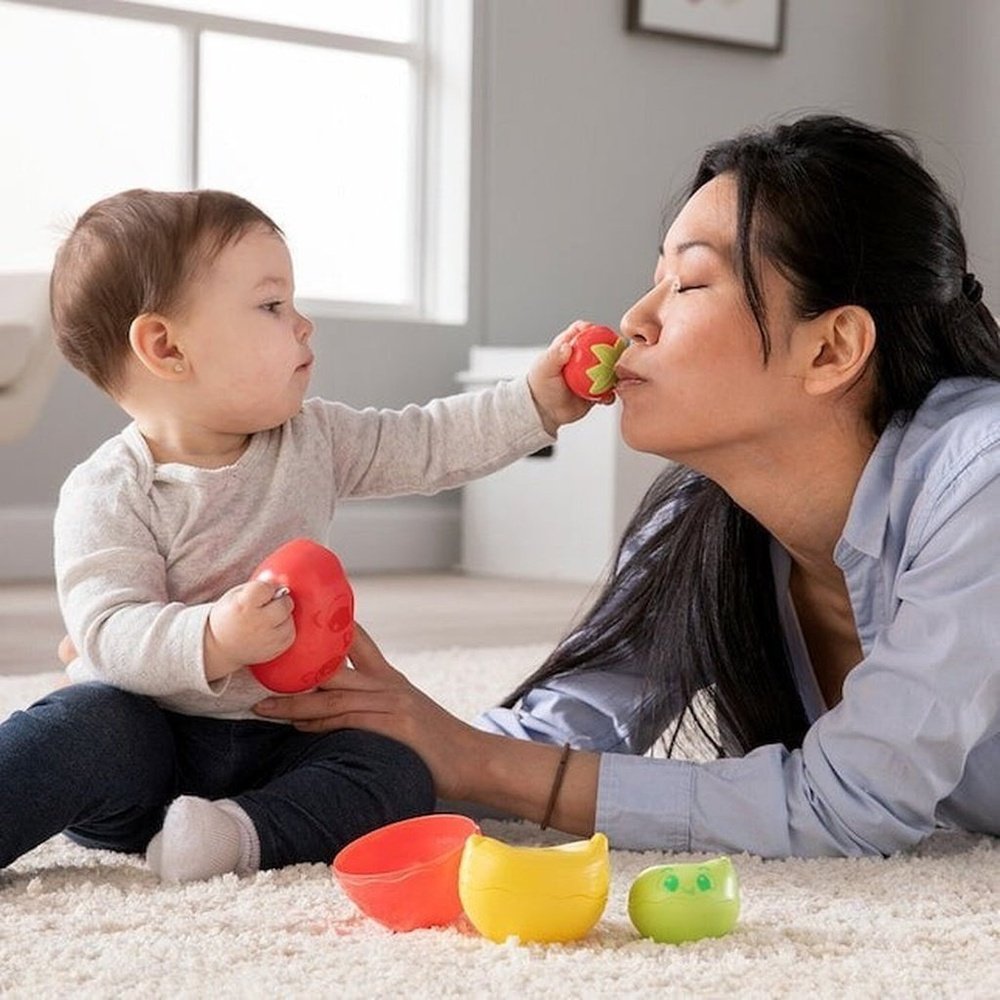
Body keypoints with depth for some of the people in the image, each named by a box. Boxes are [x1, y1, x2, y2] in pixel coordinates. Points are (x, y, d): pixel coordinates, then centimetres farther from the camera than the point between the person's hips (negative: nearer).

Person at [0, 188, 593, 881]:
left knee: (398, 773, -19)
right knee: (82, 730, -34)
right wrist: (213, 642, -38)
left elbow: (428, 445, 11)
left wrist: (536, 402, 3)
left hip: (279, 741, 5)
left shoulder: (314, 440, 5)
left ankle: (246, 832, -34)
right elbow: (109, 632, -21)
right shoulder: (110, 494, -12)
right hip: (145, 738, -4)